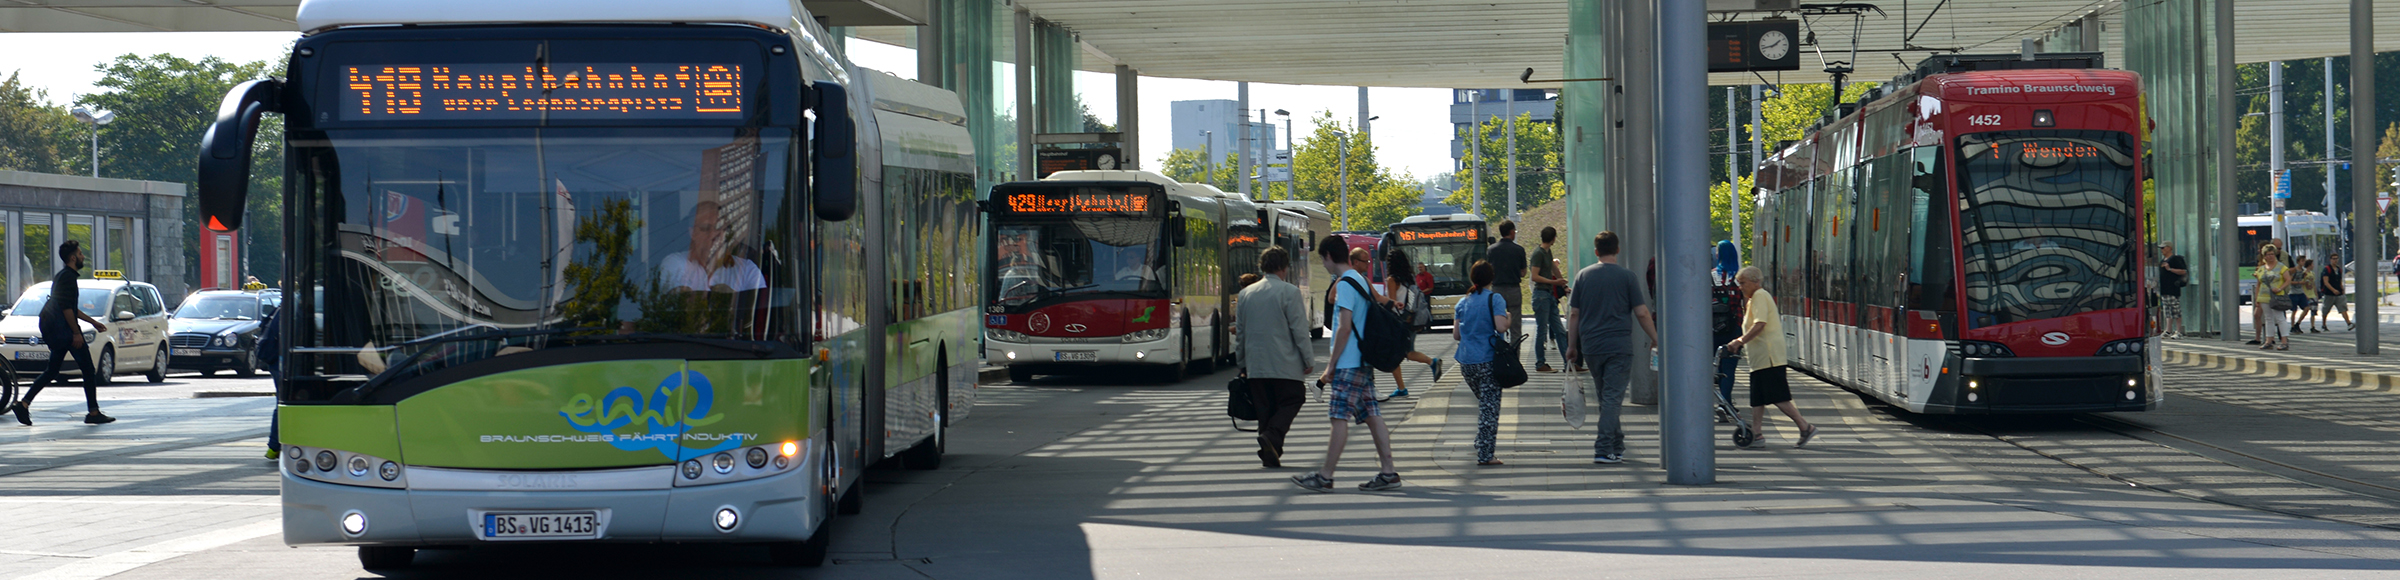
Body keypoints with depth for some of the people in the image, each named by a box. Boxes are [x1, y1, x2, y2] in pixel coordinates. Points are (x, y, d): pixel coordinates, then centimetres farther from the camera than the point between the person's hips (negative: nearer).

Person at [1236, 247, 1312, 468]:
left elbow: (1240, 331, 14)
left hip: (1255, 365, 5)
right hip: (1285, 364, -5)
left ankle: (1270, 455, 6)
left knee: (1265, 407, 10)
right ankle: (1272, 437, -18)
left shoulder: (1246, 293, 10)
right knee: (1291, 401, 5)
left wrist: (1243, 365, 21)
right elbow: (1299, 329, -9)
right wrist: (1307, 360, -2)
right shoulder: (1289, 292, -7)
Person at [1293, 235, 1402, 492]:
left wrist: (1331, 365, -15)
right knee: (1372, 417, 7)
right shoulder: (1361, 280, 16)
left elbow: (1345, 326, -19)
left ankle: (1325, 477, -5)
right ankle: (1388, 472, 4)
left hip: (1349, 365, -9)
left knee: (1339, 418, -7)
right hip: (1365, 362, 9)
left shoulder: (1345, 284, -13)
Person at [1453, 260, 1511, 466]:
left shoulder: (1463, 302, 10)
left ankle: (1482, 448, 20)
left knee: (1484, 404, 21)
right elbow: (1500, 325, -19)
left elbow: (1456, 334, 10)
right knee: (1490, 407, -2)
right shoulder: (1494, 299, -6)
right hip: (1488, 361, -5)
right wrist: (1509, 318, 3)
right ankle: (1485, 454, -7)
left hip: (1466, 362, 5)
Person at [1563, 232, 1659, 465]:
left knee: (1605, 396, 16)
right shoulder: (1626, 276, -4)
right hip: (1619, 345, -3)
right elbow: (1642, 313, -5)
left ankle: (1616, 447, 24)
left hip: (1590, 347, 3)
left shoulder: (1583, 276, 5)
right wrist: (1655, 339, 8)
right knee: (1612, 397, -4)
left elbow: (1574, 314, 7)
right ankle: (1604, 450, -11)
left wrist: (1572, 345, 16)